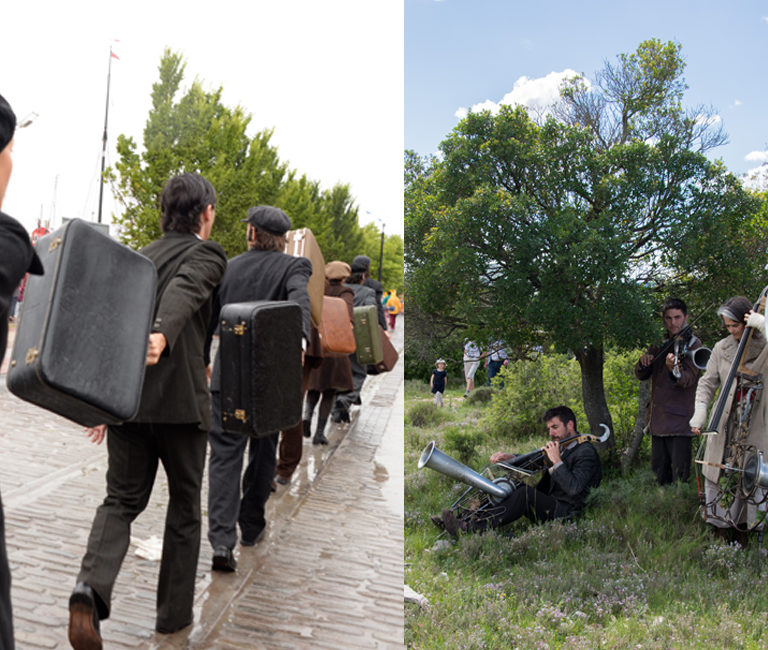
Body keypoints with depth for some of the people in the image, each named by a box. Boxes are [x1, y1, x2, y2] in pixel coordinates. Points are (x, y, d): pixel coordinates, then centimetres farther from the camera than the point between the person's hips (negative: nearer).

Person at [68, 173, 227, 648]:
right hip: (180, 399, -5)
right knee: (185, 507, 12)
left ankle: (91, 587, -9)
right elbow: (183, 292, -26)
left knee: (122, 499, 15)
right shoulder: (206, 253, -3)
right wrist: (162, 335, -44)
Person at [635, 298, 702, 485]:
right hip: (658, 419, 6)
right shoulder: (660, 345, 12)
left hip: (679, 420, -6)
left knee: (680, 477, -4)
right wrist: (643, 363, -11)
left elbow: (690, 378, -19)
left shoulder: (693, 344, -4)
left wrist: (674, 370, -41)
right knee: (659, 473, 15)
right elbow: (641, 376, 12)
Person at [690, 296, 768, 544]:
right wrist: (700, 412, -7)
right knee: (720, 475, 6)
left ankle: (742, 529, 20)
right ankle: (722, 530, 19)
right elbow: (707, 383, 7)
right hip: (725, 424, 2)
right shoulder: (721, 348, 4)